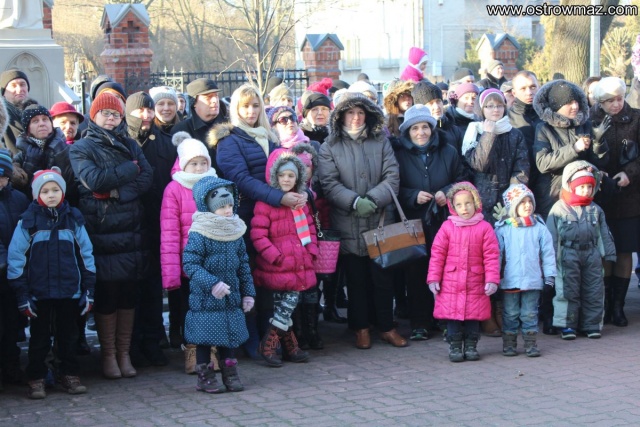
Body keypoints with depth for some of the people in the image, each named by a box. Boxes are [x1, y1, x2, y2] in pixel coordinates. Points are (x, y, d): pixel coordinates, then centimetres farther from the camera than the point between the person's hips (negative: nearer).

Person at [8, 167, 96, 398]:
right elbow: (16, 259, -5)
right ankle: (36, 379, 17)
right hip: (39, 293, -2)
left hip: (70, 291, 2)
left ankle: (70, 375, 23)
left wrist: (89, 289, 3)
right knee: (40, 337, 8)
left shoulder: (74, 219, 1)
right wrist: (22, 295, -7)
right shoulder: (28, 221, -6)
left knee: (68, 335, 11)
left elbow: (86, 255, 5)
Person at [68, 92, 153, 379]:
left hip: (131, 231, 4)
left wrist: (117, 191, -12)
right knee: (106, 294, -2)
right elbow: (93, 179, -14)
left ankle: (124, 353, 14)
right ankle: (108, 355, 9)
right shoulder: (82, 148, 4)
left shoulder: (130, 146, 16)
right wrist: (130, 170, -8)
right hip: (100, 232, -4)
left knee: (129, 293, 5)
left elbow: (147, 177, 2)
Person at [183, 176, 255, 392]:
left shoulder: (236, 232, 7)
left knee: (231, 335, 12)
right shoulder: (199, 234, -13)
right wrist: (212, 284, -26)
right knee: (205, 338, 2)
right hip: (205, 300, -6)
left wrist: (248, 292, 10)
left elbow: (243, 264, 13)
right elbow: (190, 264, -18)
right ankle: (205, 376, 15)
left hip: (231, 298, 6)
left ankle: (230, 373, 25)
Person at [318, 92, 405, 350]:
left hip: (381, 221, 1)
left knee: (383, 276, 3)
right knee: (356, 278, 6)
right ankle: (361, 328, 17)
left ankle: (386, 326, 16)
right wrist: (355, 201, -18)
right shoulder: (330, 146, 3)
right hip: (348, 224, -1)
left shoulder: (381, 142, 8)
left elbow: (392, 176, 0)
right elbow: (329, 183, -6)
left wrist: (373, 199, -15)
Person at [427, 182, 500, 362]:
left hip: (475, 285, 0)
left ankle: (471, 346, 20)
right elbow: (437, 254, 1)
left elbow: (491, 256, -3)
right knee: (452, 316, 3)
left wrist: (492, 280, -9)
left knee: (474, 316, 6)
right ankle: (454, 347, 15)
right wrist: (433, 278, -3)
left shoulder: (484, 228, -2)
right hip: (451, 284, 0)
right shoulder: (447, 227, 0)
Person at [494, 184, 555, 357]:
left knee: (530, 314, 7)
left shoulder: (539, 227, 2)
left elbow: (548, 253, 5)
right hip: (510, 280, -1)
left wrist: (549, 277, 3)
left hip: (533, 280, 1)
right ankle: (509, 343, 17)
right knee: (510, 314, 8)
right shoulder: (503, 229, -1)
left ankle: (531, 343, 15)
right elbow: (496, 254, 3)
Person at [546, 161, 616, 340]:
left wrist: (609, 253, 9)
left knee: (593, 292, 5)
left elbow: (604, 234, 15)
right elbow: (552, 235, -3)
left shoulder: (595, 210, 11)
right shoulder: (559, 208, -2)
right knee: (568, 292, -2)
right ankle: (567, 325, 5)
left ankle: (591, 325, 14)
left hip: (591, 255, 4)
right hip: (568, 256, -4)